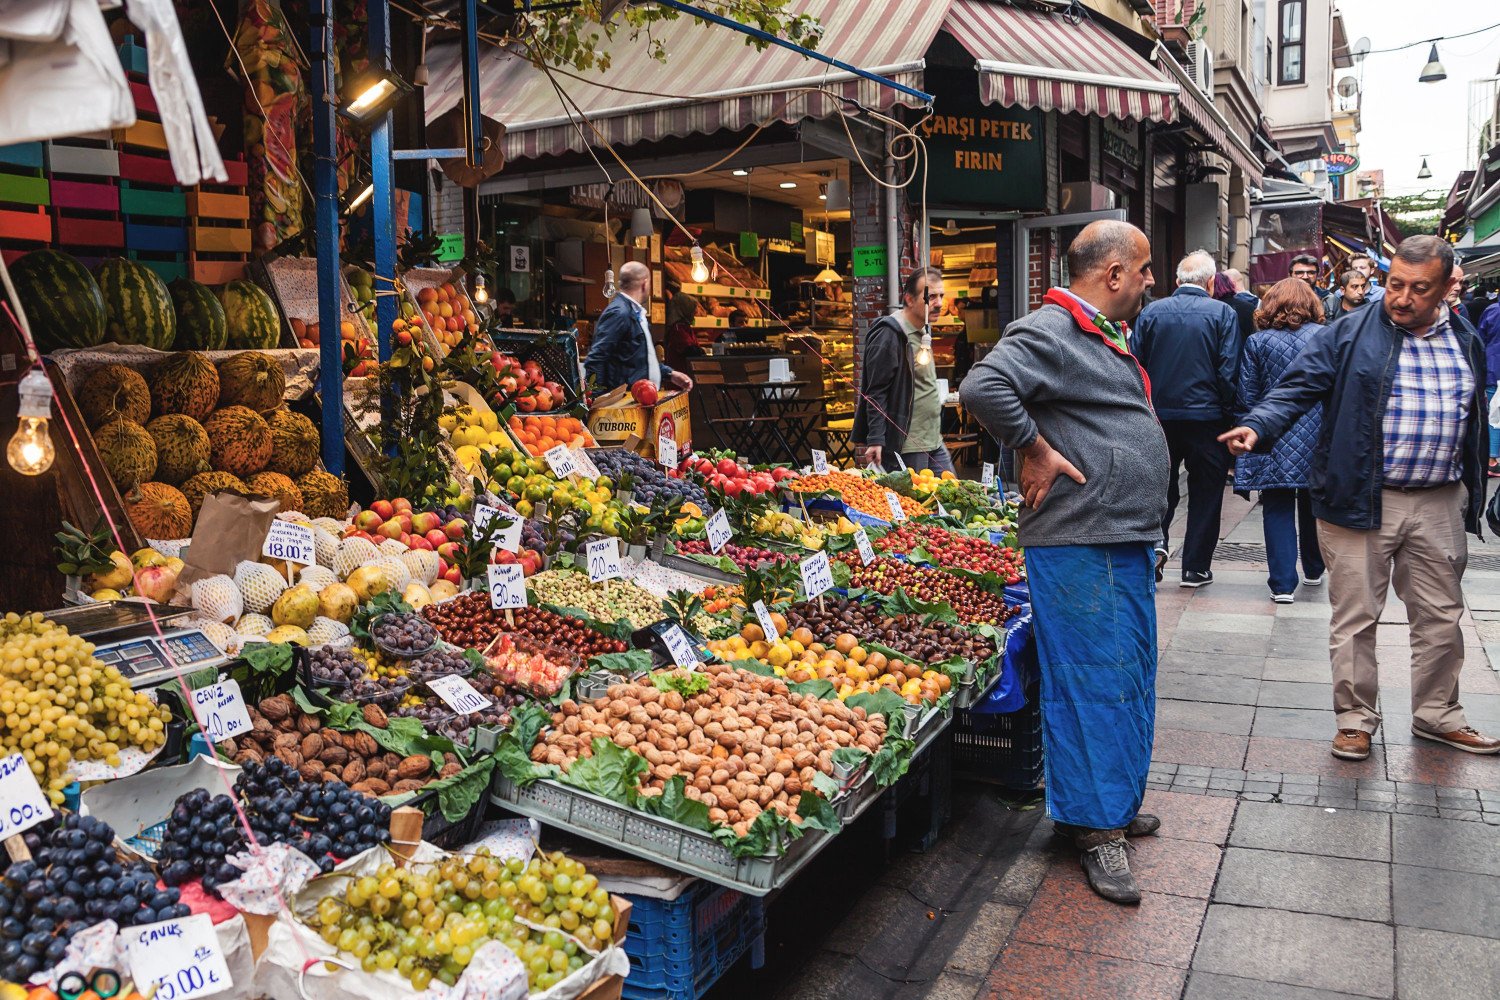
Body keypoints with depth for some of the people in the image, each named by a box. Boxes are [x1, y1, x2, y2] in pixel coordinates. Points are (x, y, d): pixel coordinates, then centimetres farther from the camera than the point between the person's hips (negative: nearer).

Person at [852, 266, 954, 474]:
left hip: (933, 440, 10)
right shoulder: (888, 335, -14)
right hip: (906, 445, -10)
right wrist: (875, 440, -23)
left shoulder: (921, 331, 16)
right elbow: (875, 393, -18)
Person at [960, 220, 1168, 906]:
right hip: (1078, 545, -10)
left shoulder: (1109, 337, 19)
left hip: (1127, 541, 11)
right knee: (1091, 680, -4)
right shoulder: (1048, 332, -14)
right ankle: (1095, 827, 6)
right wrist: (1037, 452, -21)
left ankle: (1116, 803, 31)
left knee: (1130, 676, 17)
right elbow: (983, 387, -29)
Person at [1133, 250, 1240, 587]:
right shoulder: (1222, 313, -6)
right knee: (1205, 492, 9)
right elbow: (1229, 371, -9)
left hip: (1159, 416, 2)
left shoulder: (1151, 311, 0)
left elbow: (1136, 366, 2)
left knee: (1161, 484, 17)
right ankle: (1195, 568, 12)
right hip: (1206, 417, -2)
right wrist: (1228, 414, 1)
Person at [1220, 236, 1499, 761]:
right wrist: (1258, 427, -31)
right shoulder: (1348, 334, -5)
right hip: (1360, 501, -4)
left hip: (1440, 504, 4)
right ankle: (1356, 718, 19)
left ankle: (1437, 714, 33)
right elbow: (1296, 388, -12)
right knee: (1356, 617, 4)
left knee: (1441, 617, 15)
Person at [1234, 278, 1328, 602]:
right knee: (1312, 505, 18)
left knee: (1278, 509, 2)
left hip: (1274, 440, -2)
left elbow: (1246, 398, -2)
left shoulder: (1257, 341, -3)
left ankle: (1283, 582, -5)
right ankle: (1313, 571, 35)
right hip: (1318, 437, 2)